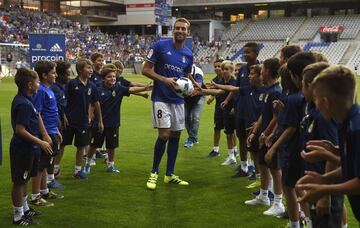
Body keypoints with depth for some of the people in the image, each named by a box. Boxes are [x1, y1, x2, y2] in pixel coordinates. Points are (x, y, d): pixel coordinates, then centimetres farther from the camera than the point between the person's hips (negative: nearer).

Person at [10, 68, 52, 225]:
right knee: (19, 182, 2)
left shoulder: (23, 99, 8)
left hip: (27, 148, 10)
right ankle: (18, 217, 14)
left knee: (23, 181, 21)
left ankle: (24, 209, 36)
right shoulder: (23, 104, -23)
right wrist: (41, 142, -21)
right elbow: (20, 130, -26)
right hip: (23, 149, -10)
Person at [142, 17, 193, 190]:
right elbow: (145, 69, -7)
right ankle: (154, 173, 7)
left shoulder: (188, 54, 8)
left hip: (178, 100, 6)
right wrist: (165, 79, -19)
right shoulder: (160, 45, -7)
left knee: (175, 136, 8)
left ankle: (170, 175, 20)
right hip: (161, 98, -5)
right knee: (164, 135, -12)